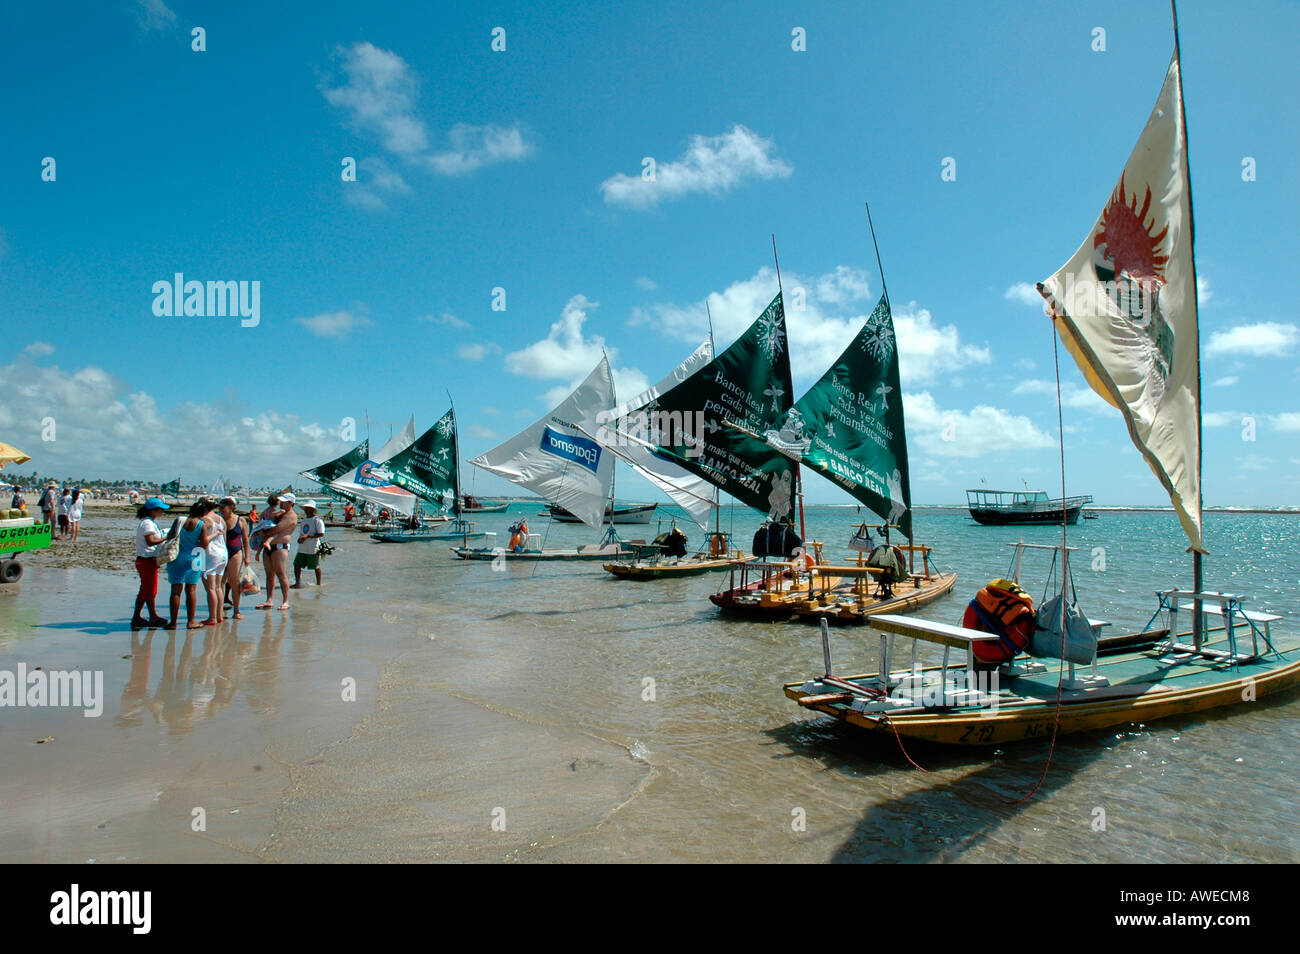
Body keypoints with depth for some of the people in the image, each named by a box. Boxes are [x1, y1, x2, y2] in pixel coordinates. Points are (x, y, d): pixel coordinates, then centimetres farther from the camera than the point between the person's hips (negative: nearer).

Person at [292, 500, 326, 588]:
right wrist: (300, 539, 1)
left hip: (313, 549, -7)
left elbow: (321, 534, -15)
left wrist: (307, 536, -21)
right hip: (302, 549, 7)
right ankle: (298, 583, 10)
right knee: (297, 564, 1)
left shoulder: (317, 520, -7)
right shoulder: (303, 521, 17)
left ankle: (318, 584, 15)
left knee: (316, 567, 2)